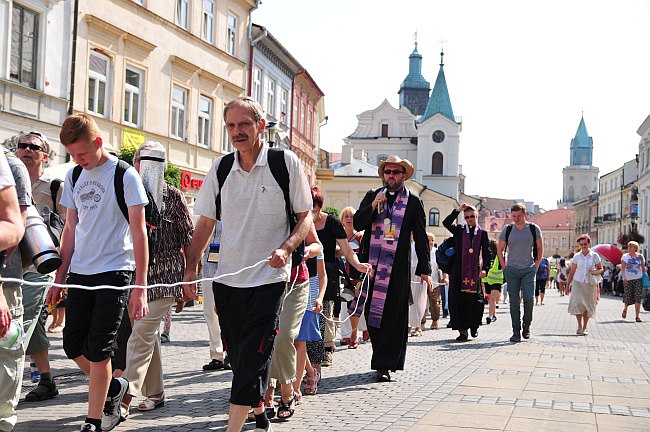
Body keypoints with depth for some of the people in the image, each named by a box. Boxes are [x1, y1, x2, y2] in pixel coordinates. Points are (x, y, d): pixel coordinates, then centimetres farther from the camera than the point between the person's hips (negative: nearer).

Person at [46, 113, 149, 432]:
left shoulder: (125, 175, -9)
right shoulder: (74, 176, 9)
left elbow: (138, 232, -9)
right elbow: (70, 229, 15)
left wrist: (140, 287, -12)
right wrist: (59, 279, 12)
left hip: (114, 271, -6)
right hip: (79, 273, 6)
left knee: (98, 349, -5)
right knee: (73, 344, 8)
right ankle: (114, 387, 31)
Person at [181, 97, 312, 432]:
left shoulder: (286, 162, -5)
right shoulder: (220, 168, 5)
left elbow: (305, 217, -2)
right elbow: (205, 222, 10)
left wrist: (286, 248, -19)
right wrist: (190, 267, 2)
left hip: (269, 277, -4)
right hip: (226, 278, 5)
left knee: (252, 357, -10)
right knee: (236, 354, 13)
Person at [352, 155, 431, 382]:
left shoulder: (413, 202, 6)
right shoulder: (371, 197, 13)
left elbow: (420, 238, 5)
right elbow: (357, 224, 4)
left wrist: (425, 270, -1)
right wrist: (373, 206, -11)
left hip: (398, 268, -2)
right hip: (371, 264, 2)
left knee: (393, 316, -3)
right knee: (372, 313, 4)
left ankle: (384, 365, 2)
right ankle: (383, 361, 18)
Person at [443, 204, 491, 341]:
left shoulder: (483, 233, 10)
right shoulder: (459, 230, 10)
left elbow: (487, 253, 7)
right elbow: (446, 223, -7)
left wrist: (485, 269, -6)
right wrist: (458, 210, -9)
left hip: (475, 272, 0)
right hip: (459, 272, 0)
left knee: (475, 301, -1)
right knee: (459, 300, -3)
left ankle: (474, 326, 21)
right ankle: (462, 330, 2)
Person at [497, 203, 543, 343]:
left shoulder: (534, 229, 3)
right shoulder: (507, 230, 5)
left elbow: (540, 249, 11)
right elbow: (500, 249, 12)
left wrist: (536, 266, 4)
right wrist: (504, 267, 6)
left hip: (528, 270, -1)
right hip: (512, 270, 1)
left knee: (529, 298, -12)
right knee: (514, 302, 0)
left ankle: (526, 326, 8)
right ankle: (516, 332, 5)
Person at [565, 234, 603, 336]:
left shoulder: (594, 256, 1)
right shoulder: (577, 257, 2)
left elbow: (601, 269, 8)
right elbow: (572, 272, 6)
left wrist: (595, 272, -15)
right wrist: (568, 285, 5)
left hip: (590, 284, 0)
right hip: (578, 282, 0)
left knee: (587, 305, 2)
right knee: (577, 303, -14)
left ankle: (584, 327, 14)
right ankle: (579, 326, -3)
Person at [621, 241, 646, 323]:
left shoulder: (640, 257, 8)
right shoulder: (625, 256, 4)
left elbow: (643, 268, 12)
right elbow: (622, 268, -5)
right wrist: (624, 277, -18)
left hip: (638, 279, 1)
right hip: (628, 279, -1)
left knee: (638, 298, -7)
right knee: (628, 296, 3)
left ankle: (637, 316, -6)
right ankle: (625, 309, 35)